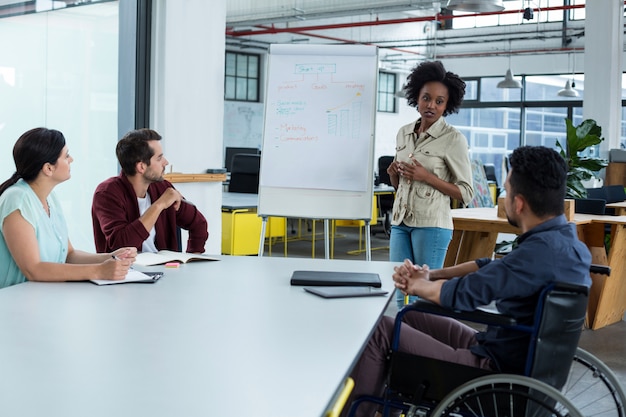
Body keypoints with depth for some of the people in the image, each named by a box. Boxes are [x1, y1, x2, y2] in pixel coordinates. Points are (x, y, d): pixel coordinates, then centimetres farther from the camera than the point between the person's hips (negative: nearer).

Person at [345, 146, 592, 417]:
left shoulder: (541, 250, -28)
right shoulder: (565, 238, 3)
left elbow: (462, 294, -22)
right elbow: (493, 267, 13)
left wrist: (416, 285, -2)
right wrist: (430, 275, 1)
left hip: (501, 370, -10)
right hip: (526, 358, 10)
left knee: (381, 330, -3)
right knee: (409, 318, 20)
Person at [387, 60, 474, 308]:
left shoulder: (453, 139, -7)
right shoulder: (404, 133, 11)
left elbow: (466, 193, -8)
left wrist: (427, 177, -17)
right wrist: (393, 174, -2)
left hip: (432, 224, -6)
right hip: (401, 222, 6)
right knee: (400, 294, 7)